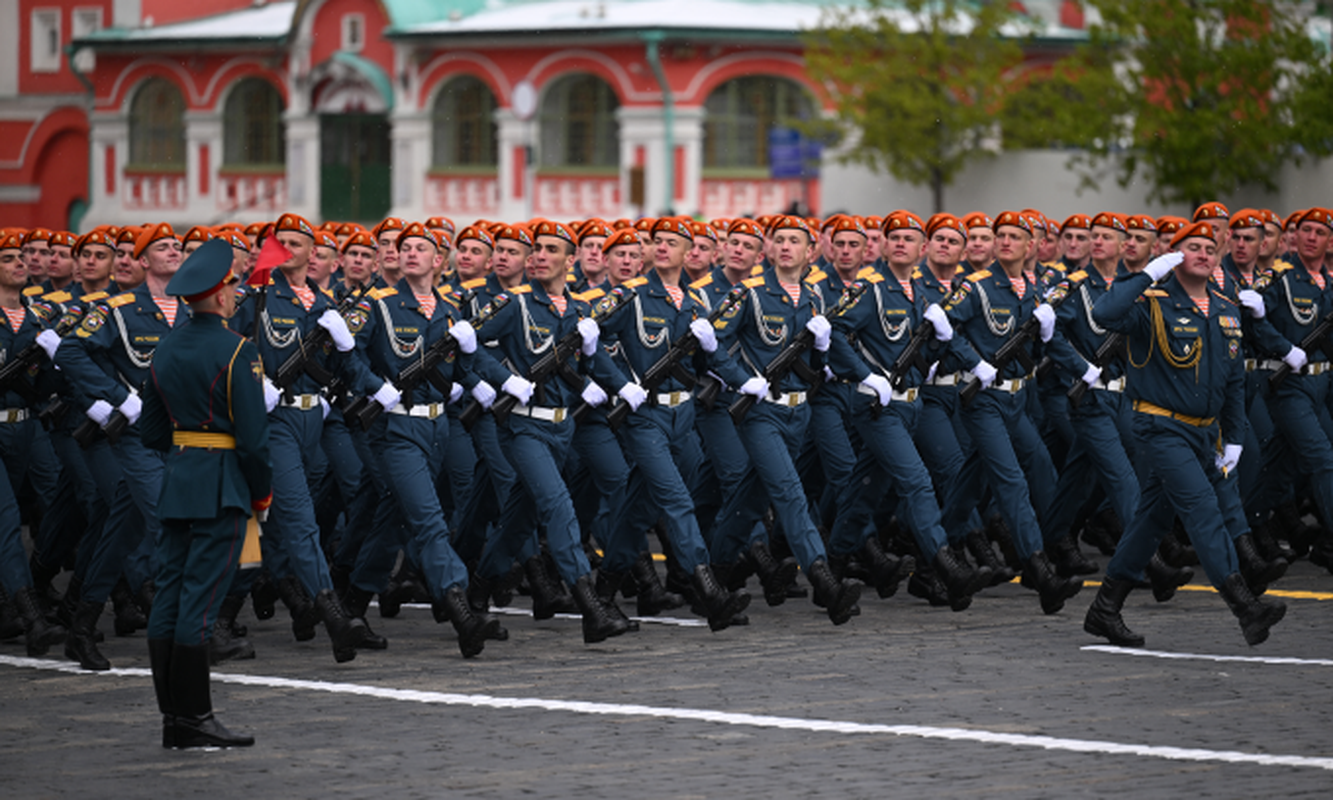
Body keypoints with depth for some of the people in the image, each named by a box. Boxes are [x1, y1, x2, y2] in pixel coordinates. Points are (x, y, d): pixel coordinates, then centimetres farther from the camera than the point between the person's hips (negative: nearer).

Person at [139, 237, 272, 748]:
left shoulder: (165, 352, 9)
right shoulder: (237, 352, -12)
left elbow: (151, 432, 14)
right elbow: (254, 432, -14)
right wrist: (262, 492, -3)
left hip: (176, 482, 7)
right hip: (222, 487, -7)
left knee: (169, 598, 6)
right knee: (199, 603, -7)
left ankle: (173, 717, 10)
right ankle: (194, 721, -5)